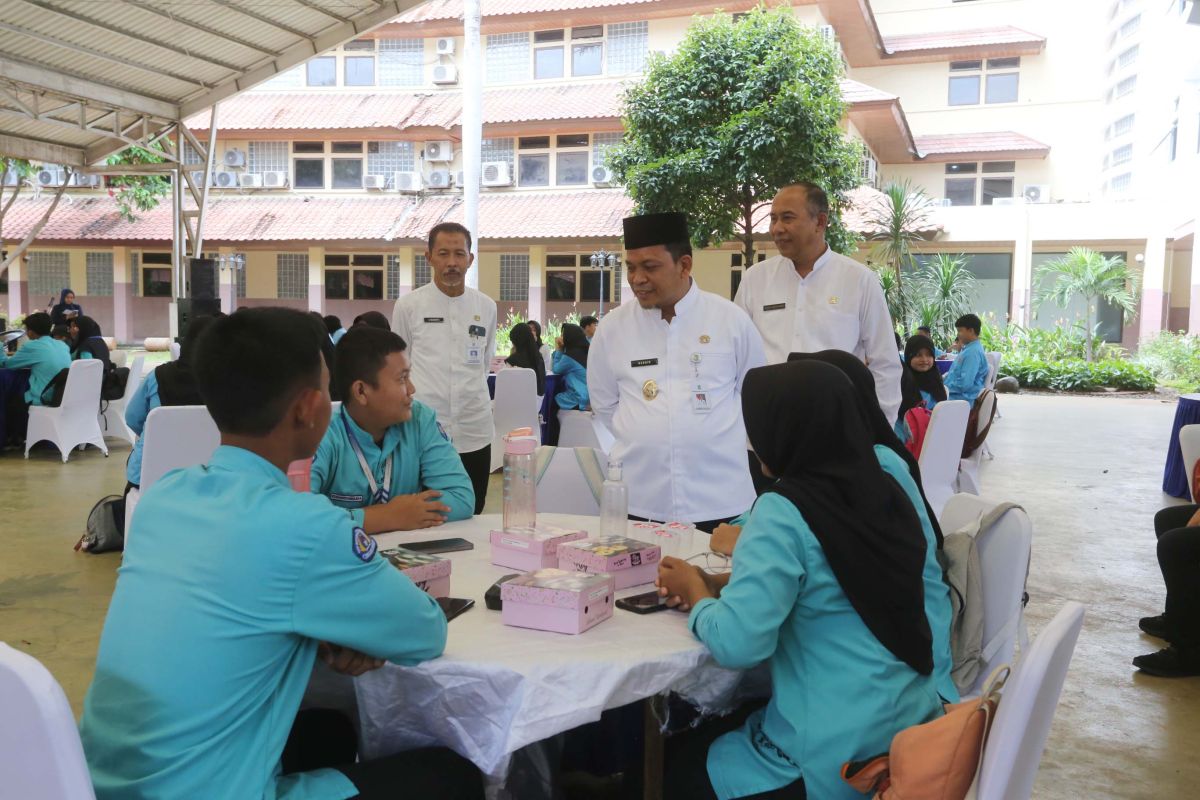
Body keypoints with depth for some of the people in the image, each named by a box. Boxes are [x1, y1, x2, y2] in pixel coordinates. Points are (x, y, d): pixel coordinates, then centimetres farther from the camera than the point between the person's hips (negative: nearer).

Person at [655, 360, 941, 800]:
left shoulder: (785, 512, -21)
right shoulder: (886, 491, 1)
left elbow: (735, 644, -27)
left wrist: (695, 592, -6)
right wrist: (716, 583, 7)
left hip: (837, 760, -7)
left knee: (669, 762, 18)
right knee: (708, 729, 28)